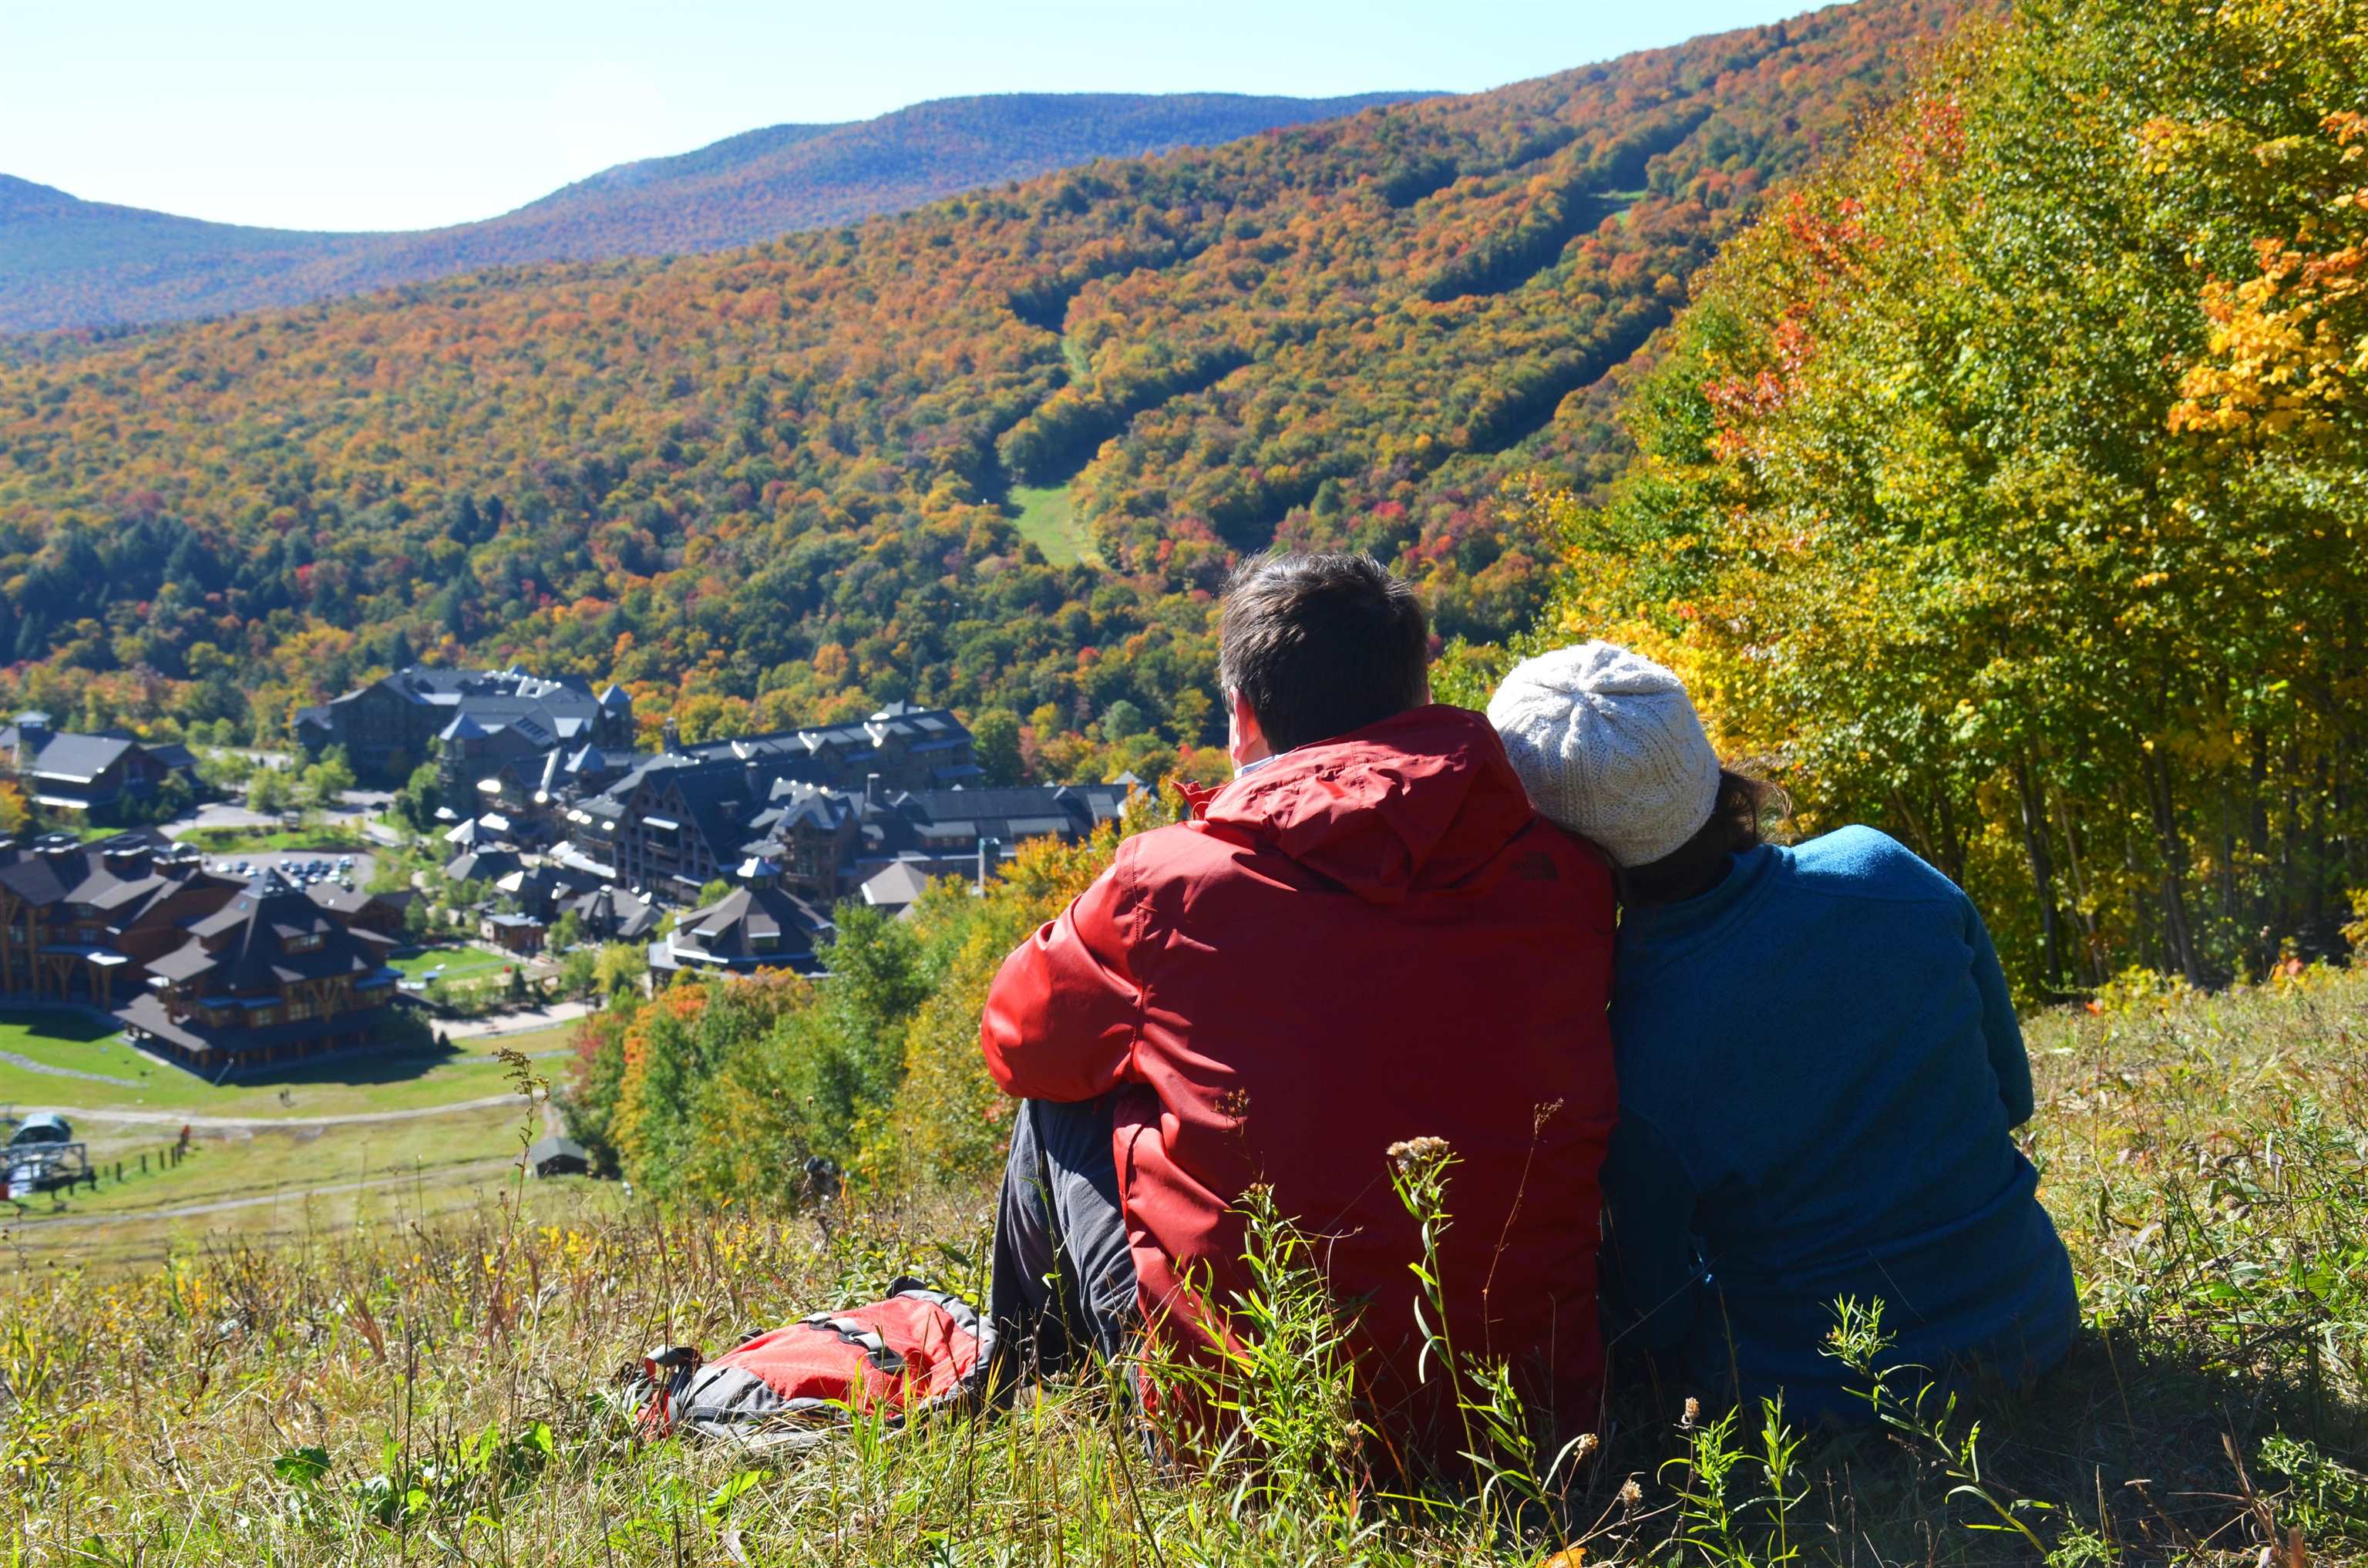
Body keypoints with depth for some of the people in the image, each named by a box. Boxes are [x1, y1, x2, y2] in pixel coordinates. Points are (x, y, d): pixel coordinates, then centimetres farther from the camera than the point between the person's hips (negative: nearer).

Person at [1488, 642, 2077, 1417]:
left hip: (1824, 1393, -3)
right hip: (2028, 1327, 3)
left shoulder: (1626, 1054, -24)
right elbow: (2012, 1094, 1)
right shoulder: (1884, 871, -15)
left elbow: (1654, 1315, -9)